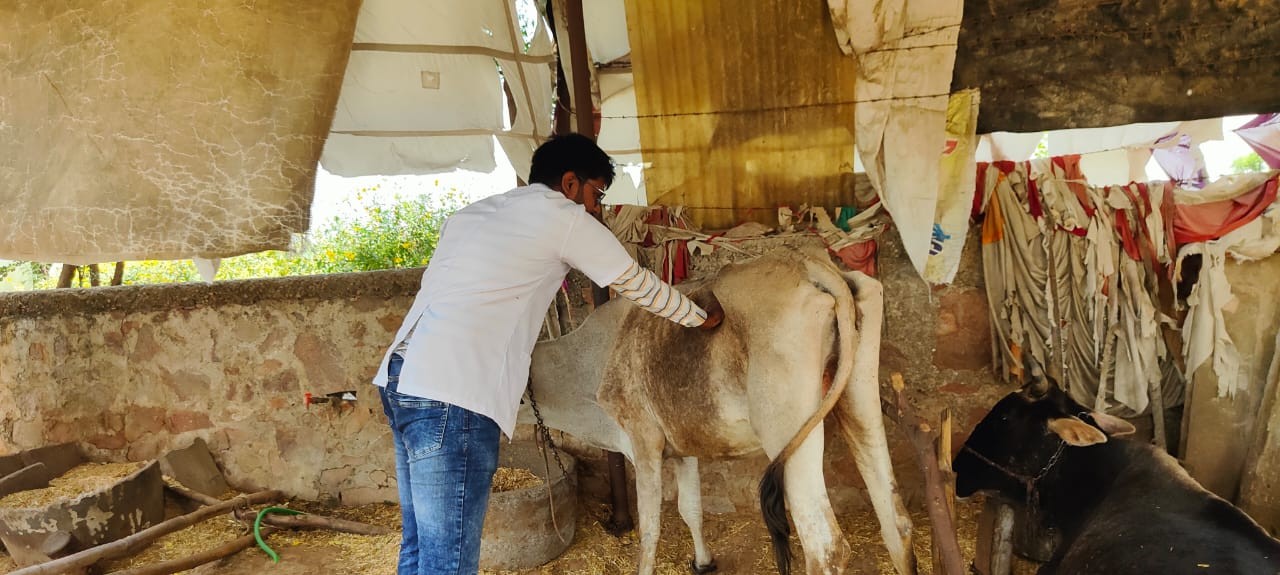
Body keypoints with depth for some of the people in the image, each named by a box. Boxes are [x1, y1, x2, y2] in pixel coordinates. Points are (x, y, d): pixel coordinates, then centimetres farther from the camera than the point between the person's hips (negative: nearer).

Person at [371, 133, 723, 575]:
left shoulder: (474, 212, 24)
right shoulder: (563, 216, 3)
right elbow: (638, 284, 11)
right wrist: (703, 318, 25)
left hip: (401, 377, 9)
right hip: (452, 395, -9)